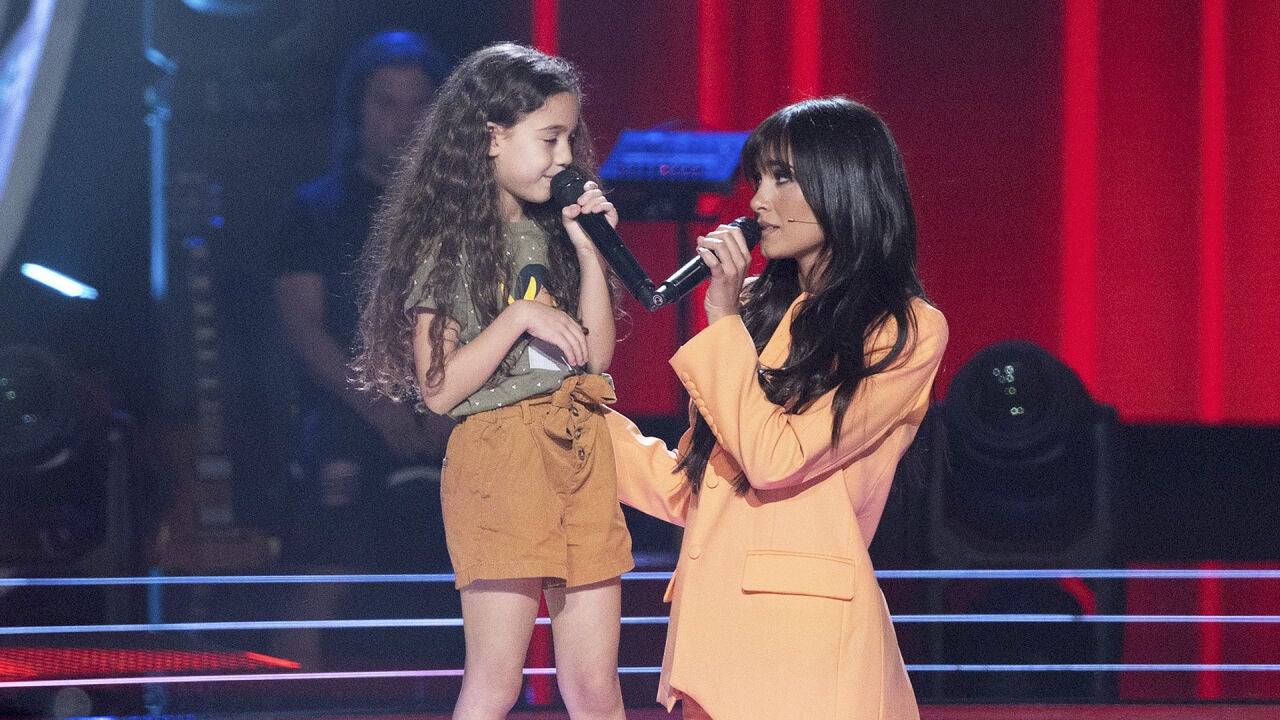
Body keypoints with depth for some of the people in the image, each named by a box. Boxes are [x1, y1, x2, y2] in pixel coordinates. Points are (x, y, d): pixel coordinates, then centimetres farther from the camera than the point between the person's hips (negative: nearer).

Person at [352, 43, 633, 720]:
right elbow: (438, 387, -8)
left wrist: (587, 246, 2)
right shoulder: (445, 246, -3)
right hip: (499, 460, -6)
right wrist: (519, 316, -15)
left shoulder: (552, 235, 15)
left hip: (582, 459, 6)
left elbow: (597, 354, 8)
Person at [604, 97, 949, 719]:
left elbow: (775, 459, -14)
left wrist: (724, 322, -6)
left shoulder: (905, 333, -3)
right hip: (712, 632, 6)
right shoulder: (761, 307, 16)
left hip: (805, 641, -6)